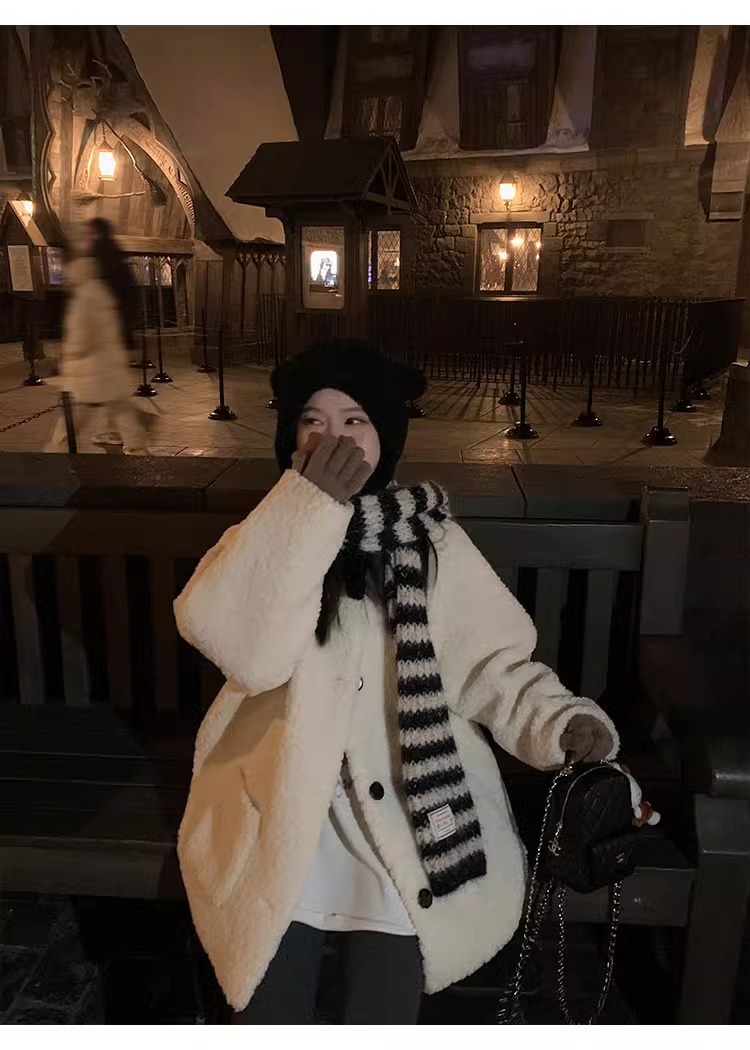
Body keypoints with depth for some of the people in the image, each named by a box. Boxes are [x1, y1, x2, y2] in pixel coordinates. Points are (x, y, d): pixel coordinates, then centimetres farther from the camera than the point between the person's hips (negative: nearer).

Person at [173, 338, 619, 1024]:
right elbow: (224, 634, -23)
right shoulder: (272, 534, -3)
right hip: (280, 810, 0)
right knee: (271, 1013, 0)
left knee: (382, 1015, 0)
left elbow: (492, 661, 3)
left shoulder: (429, 538, -1)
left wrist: (560, 721, -15)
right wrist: (312, 501, -26)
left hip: (406, 814, 1)